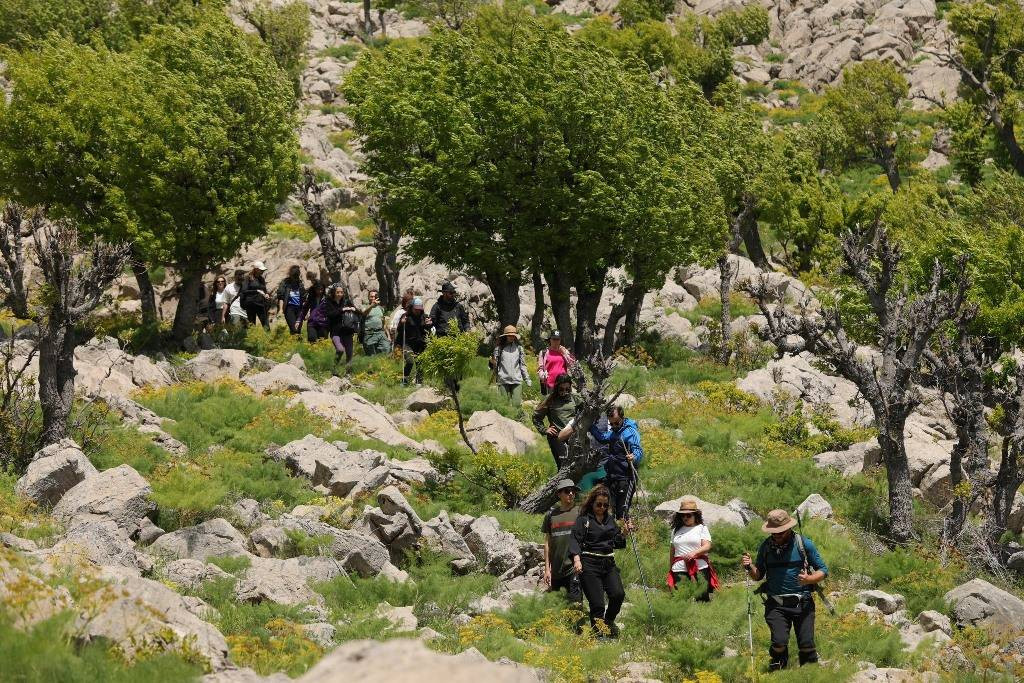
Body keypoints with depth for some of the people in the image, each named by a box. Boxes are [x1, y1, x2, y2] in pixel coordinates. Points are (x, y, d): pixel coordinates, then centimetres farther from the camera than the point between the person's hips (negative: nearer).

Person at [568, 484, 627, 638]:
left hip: (609, 563, 5)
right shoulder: (583, 520, 1)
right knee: (597, 603, -10)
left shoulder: (610, 520, 18)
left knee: (618, 594, -16)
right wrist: (576, 559, -25)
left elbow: (617, 543, 23)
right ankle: (597, 633, 5)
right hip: (589, 564, -5)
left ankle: (609, 621, 12)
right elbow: (575, 539, -10)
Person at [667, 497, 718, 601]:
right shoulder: (676, 530, 18)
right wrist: (669, 570, 21)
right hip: (679, 570, 2)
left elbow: (707, 546, -4)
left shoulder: (702, 528, 8)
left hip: (699, 568, -2)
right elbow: (672, 551, 22)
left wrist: (694, 553, -22)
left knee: (702, 598, -7)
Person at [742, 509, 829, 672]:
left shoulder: (804, 544, -1)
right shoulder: (766, 546, 5)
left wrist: (809, 579, -17)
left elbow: (823, 571, 4)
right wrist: (750, 567, -7)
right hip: (776, 605, 1)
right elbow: (758, 576, 15)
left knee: (807, 644, -9)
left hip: (802, 603, -1)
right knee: (779, 642, -18)